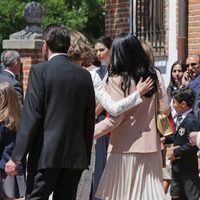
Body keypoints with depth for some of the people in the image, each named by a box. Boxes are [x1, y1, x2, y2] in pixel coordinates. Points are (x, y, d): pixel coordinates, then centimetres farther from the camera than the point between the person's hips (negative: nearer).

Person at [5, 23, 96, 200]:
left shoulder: (40, 71, -7)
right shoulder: (84, 75, 8)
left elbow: (31, 116, -12)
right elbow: (89, 121, 11)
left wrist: (16, 157, -10)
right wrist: (86, 157, 19)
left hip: (46, 154, -5)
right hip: (76, 157, 5)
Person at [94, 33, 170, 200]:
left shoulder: (117, 80, -10)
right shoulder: (154, 75, 3)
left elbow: (115, 119, -14)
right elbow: (165, 108, 5)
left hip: (125, 148, -4)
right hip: (150, 146, 4)